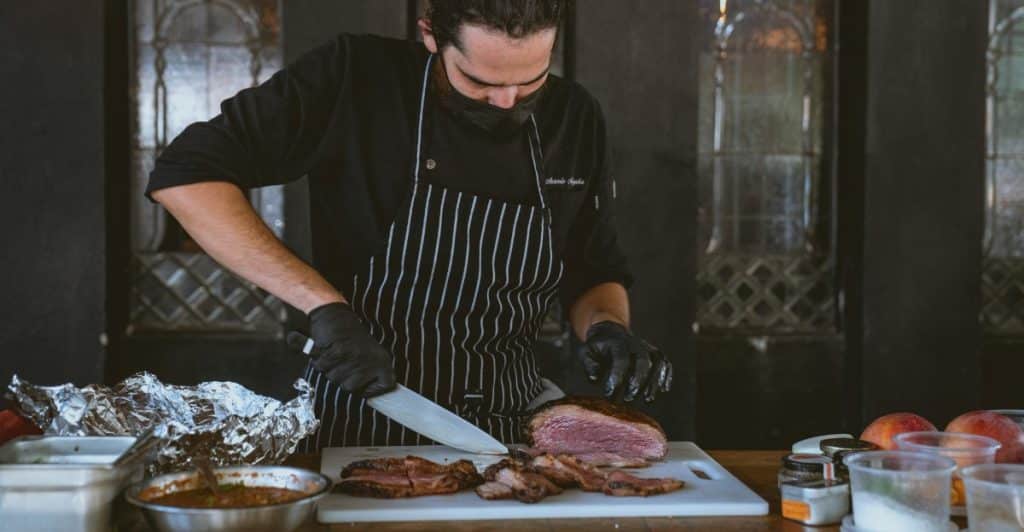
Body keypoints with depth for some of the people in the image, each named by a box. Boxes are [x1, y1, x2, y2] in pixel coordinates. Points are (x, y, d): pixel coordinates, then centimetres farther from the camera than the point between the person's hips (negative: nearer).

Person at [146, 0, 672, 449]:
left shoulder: (575, 119, 2)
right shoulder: (353, 77, -11)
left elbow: (595, 274, 13)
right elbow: (184, 175, -15)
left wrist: (607, 326, -10)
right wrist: (324, 304, -23)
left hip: (505, 425, 3)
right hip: (354, 417, -2)